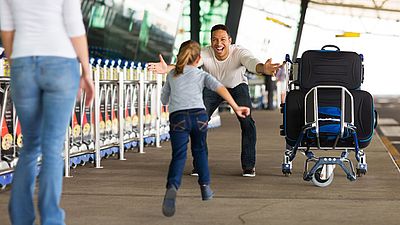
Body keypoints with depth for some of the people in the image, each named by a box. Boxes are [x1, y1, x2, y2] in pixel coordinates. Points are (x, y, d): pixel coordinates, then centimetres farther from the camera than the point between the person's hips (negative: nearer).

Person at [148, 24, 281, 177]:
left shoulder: (239, 52, -32)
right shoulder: (205, 54, -30)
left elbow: (251, 62, -52)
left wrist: (263, 68, -77)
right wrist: (168, 68, -67)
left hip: (237, 86, -1)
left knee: (247, 121, -19)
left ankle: (248, 165, -3)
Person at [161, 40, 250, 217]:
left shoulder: (171, 75, 23)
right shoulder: (202, 75, 18)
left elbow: (164, 100, 32)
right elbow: (220, 88, 1)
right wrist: (236, 108, -5)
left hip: (177, 117, 0)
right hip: (198, 114, 1)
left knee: (178, 155, -10)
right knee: (199, 150, 24)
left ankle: (172, 187, -36)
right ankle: (205, 186, 26)